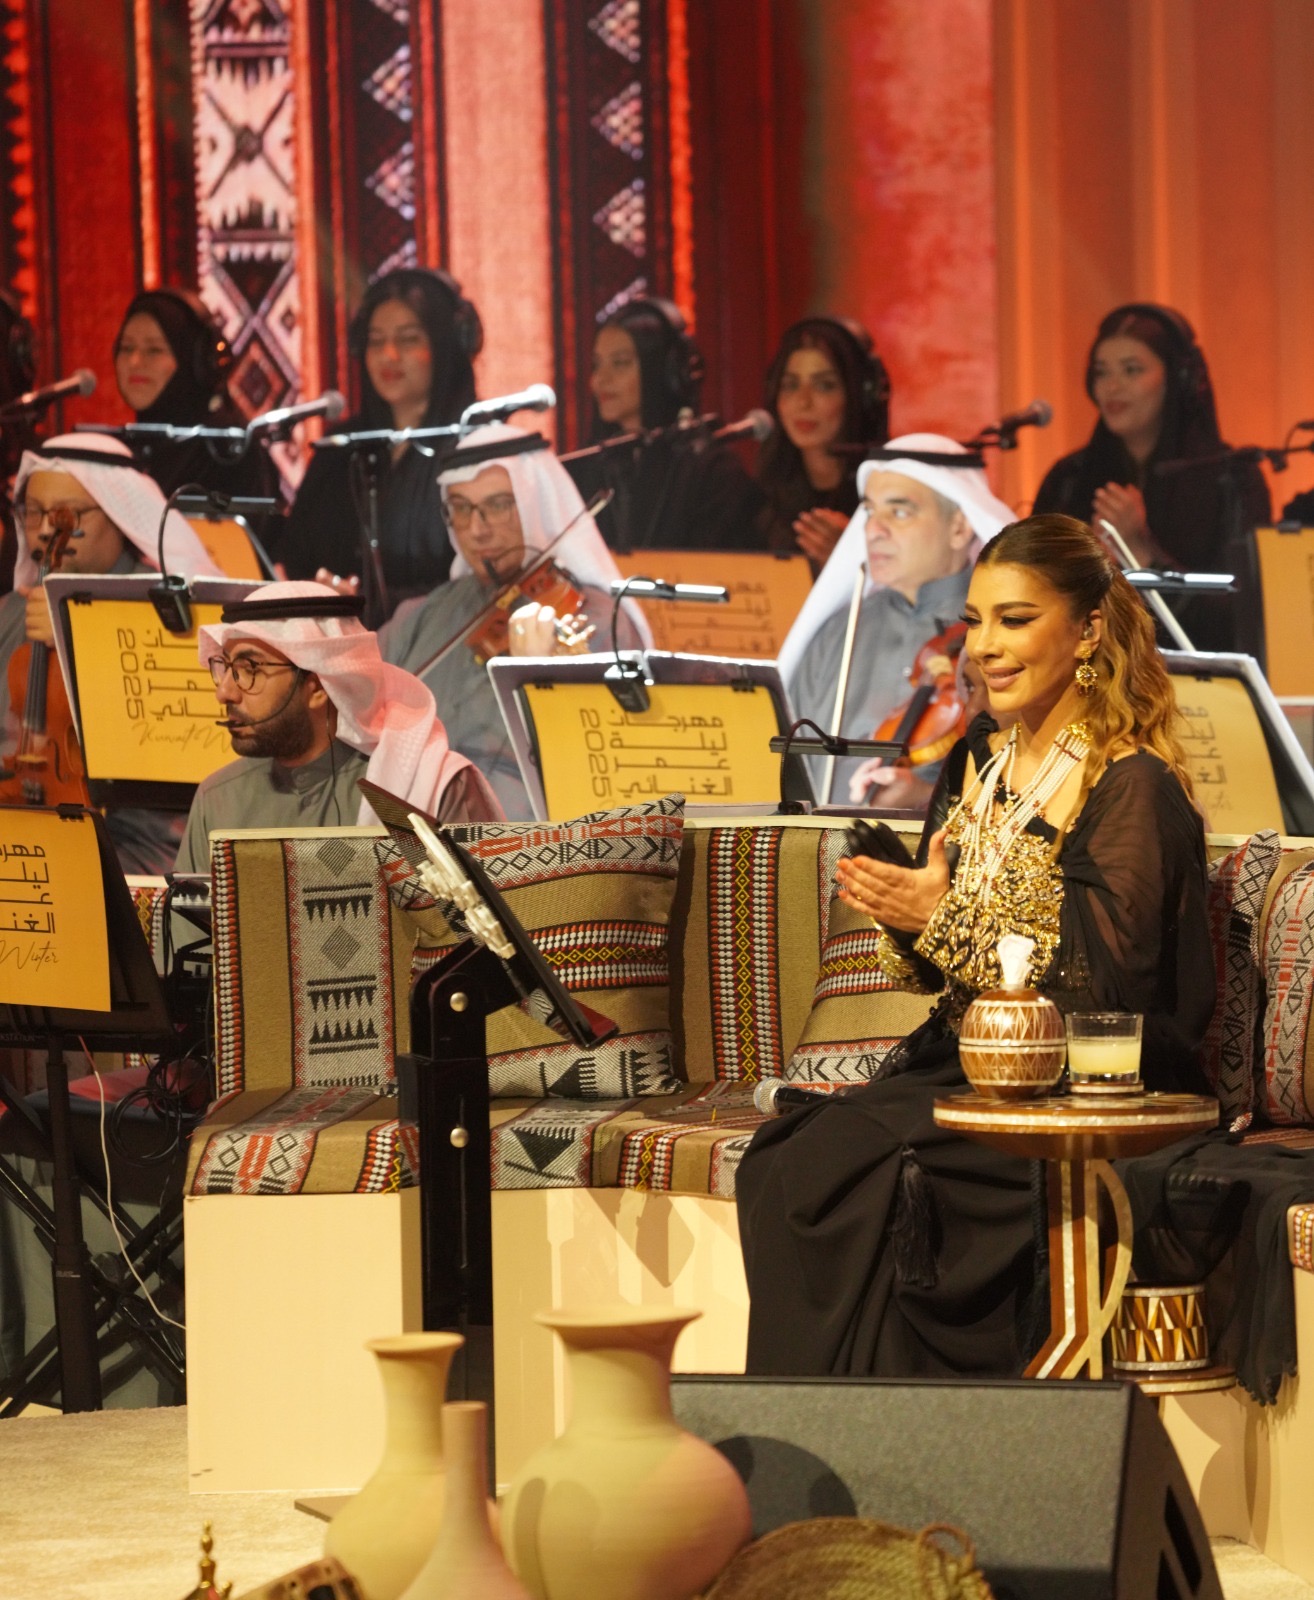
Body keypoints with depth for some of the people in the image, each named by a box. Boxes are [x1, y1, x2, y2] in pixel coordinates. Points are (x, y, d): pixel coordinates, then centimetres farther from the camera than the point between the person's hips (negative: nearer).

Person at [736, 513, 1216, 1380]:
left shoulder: (1133, 788, -10)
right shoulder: (979, 763, 13)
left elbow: (1104, 986, -16)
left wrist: (947, 919, -18)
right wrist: (903, 923, -5)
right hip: (961, 1064, 7)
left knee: (854, 1161, -28)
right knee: (782, 1158, -19)